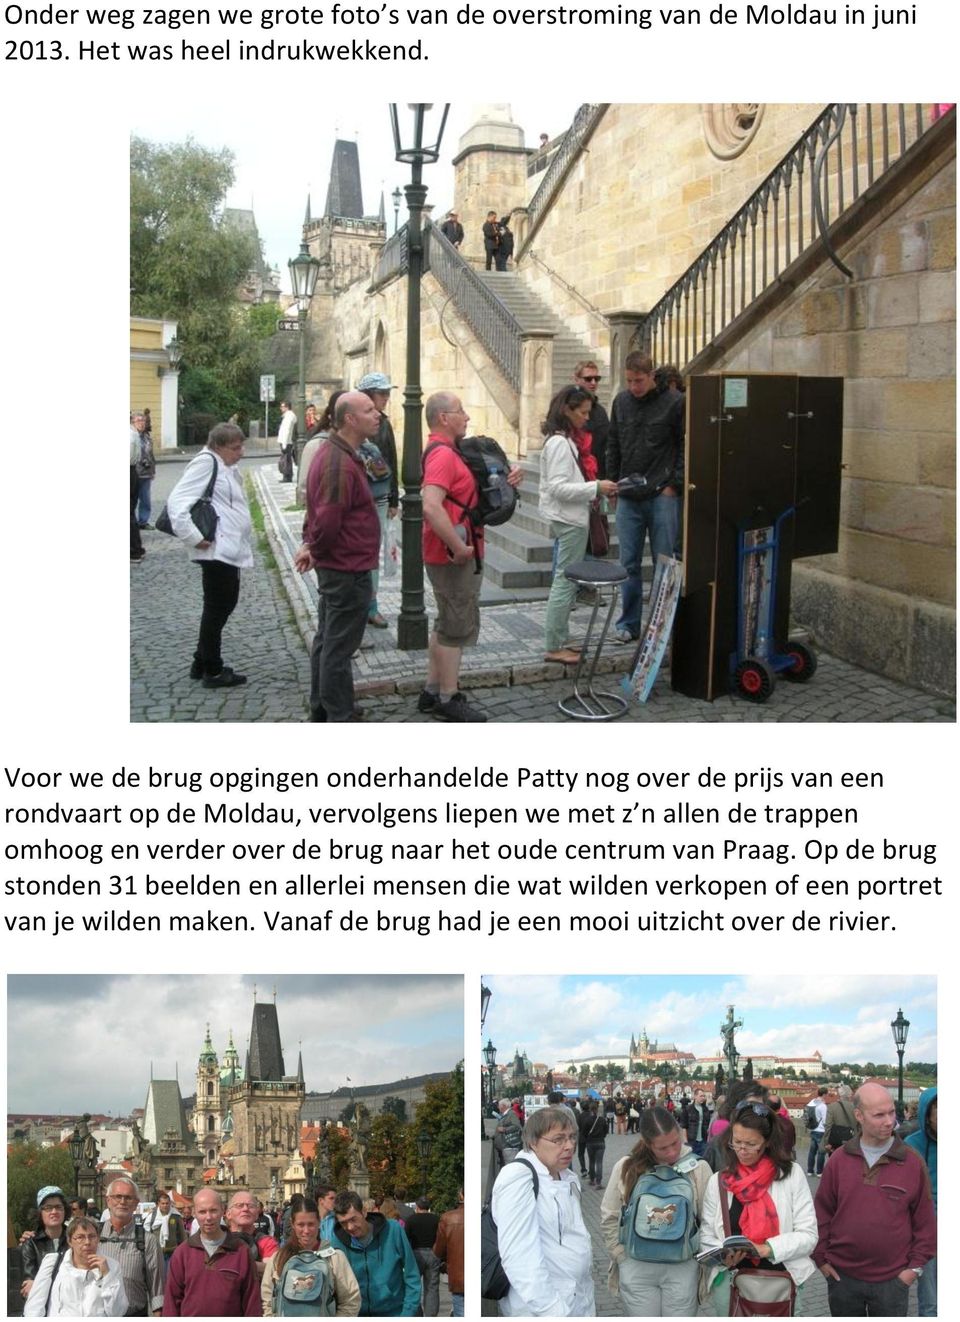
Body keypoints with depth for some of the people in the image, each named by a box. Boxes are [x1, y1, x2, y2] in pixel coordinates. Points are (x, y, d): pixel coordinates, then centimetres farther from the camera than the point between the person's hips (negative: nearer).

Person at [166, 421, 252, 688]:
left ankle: (201, 663, 28)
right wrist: (194, 538, -23)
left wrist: (246, 534, 12)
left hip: (230, 550, 10)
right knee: (216, 608, 0)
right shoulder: (205, 463, -14)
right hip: (216, 551, -10)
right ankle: (212, 671, 11)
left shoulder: (226, 467, 15)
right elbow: (177, 502, -22)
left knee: (225, 605, 17)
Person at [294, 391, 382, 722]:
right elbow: (328, 520, -30)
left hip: (335, 567, 11)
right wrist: (317, 551, -13)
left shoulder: (334, 452, 10)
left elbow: (321, 512, 17)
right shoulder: (341, 464, -25)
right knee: (339, 648, -1)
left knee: (327, 640, 20)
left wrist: (311, 544, 9)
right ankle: (340, 718, 9)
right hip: (349, 570, -11)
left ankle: (322, 707, 33)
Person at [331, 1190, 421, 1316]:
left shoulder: (393, 1230, -13)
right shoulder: (338, 1242, -11)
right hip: (357, 1314, 1)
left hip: (394, 1313, -1)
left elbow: (411, 1276, -5)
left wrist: (408, 1312, -9)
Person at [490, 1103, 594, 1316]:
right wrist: (552, 1310, -30)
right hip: (539, 1307, -8)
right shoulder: (518, 1177, -18)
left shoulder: (569, 1178, 10)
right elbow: (518, 1255, -26)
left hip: (581, 1301, 8)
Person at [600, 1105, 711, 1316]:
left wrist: (703, 1258, -4)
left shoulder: (698, 1168, -5)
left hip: (682, 1268, 0)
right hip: (637, 1269, 0)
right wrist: (622, 1258, 2)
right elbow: (609, 1218, 4)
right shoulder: (626, 1168, -4)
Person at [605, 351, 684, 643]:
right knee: (629, 564, 7)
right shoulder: (621, 402, 9)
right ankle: (629, 624, 16)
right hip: (628, 498, 4)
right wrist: (613, 482, 10)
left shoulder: (673, 403, -4)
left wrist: (674, 485, -8)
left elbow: (685, 447, -2)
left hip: (662, 497, -4)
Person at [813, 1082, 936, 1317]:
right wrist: (821, 1258, 2)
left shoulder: (912, 1161, -5)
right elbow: (822, 1212, 6)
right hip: (842, 1276, 2)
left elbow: (925, 1220, 0)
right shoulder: (839, 1159, -1)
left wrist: (916, 1266, -3)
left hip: (893, 1280, -1)